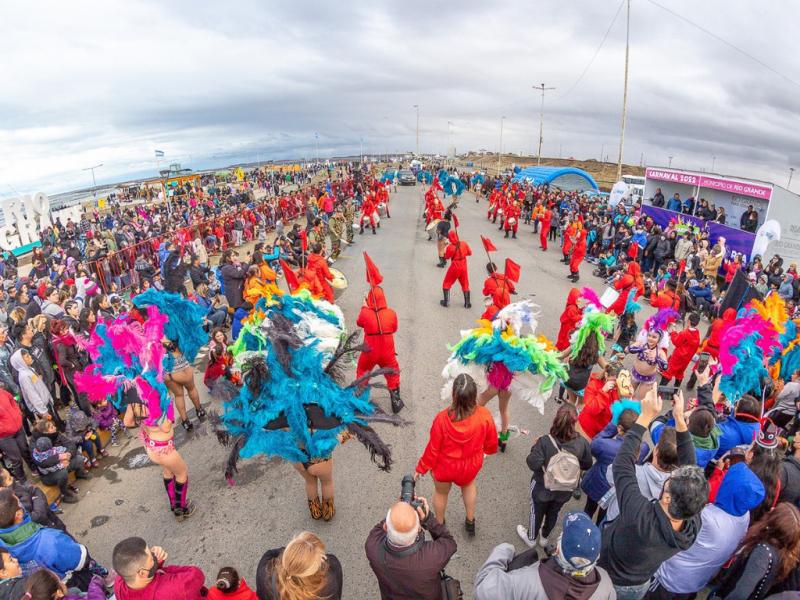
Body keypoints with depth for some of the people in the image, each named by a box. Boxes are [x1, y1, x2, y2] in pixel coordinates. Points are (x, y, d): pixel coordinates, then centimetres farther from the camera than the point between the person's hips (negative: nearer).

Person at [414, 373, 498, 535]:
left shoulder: (442, 418, -35)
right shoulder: (484, 415, -31)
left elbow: (433, 448, -20)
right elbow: (491, 442, -11)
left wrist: (422, 468, -2)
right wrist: (487, 450, 13)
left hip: (444, 467, -1)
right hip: (471, 467, 1)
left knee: (441, 492, 29)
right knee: (468, 485, 35)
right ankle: (470, 522, 53)